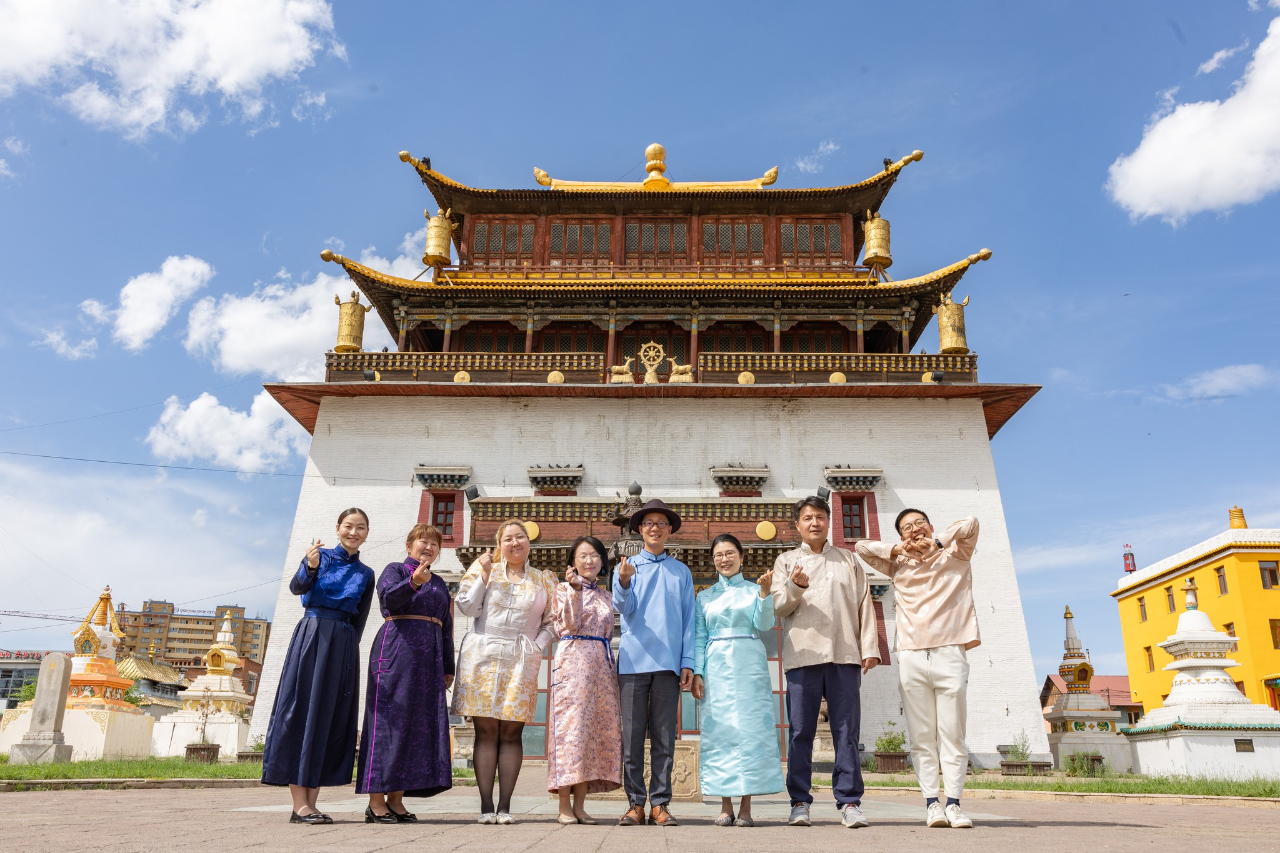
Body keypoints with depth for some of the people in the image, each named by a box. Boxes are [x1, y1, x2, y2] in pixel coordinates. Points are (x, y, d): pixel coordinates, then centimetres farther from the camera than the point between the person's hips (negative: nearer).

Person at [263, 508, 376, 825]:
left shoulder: (366, 574, 13)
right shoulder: (320, 554, 4)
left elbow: (359, 620, 12)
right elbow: (297, 587, -13)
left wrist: (349, 652, 2)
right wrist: (310, 567, -32)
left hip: (343, 644, 4)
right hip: (312, 635, -4)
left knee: (331, 717, 3)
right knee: (301, 710, -5)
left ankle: (311, 802, 9)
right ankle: (299, 804, -4)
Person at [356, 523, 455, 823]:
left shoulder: (439, 583, 23)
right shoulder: (395, 570, 6)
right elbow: (388, 597, -15)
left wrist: (448, 667, 16)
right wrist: (413, 581, -34)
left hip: (430, 656, 6)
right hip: (397, 648, -6)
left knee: (420, 724, 2)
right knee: (390, 720, -7)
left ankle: (395, 799, 7)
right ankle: (376, 802, -4)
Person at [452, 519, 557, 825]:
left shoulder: (544, 580, 12)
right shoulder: (485, 569, 10)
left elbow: (551, 622, 10)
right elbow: (467, 607, 0)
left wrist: (537, 647, -4)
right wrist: (483, 575, -4)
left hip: (521, 661, 1)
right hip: (482, 656, 0)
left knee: (511, 732, 0)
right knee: (486, 731, -1)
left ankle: (505, 805, 4)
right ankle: (486, 805, 3)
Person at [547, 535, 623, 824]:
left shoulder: (607, 596, 19)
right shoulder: (564, 589, 4)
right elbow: (570, 626, -10)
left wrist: (611, 663, 10)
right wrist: (575, 589, -19)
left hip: (601, 664, 5)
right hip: (572, 659, -5)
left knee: (598, 727, 1)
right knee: (571, 725, -8)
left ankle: (580, 804, 7)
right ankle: (565, 806, -2)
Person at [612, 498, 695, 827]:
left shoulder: (681, 571, 14)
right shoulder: (628, 566, 11)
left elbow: (688, 619, 11)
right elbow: (624, 608, -2)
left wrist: (687, 662, 1)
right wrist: (624, 582, -24)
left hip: (668, 662, 1)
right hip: (633, 660, 0)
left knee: (664, 736, 2)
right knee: (632, 735, 1)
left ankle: (660, 803, 8)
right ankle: (635, 803, 9)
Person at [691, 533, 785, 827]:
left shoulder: (754, 590, 10)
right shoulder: (705, 596, 14)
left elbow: (763, 624, -5)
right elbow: (699, 637, 9)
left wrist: (765, 592, -18)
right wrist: (697, 673, -1)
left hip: (750, 666, -1)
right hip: (716, 668, 2)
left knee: (750, 730, -5)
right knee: (720, 731, -1)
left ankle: (746, 807, 1)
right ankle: (726, 806, 6)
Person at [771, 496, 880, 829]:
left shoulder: (848, 560, 19)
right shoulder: (786, 561, 15)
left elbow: (864, 605, 14)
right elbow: (778, 607, 5)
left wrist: (870, 647, 3)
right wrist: (795, 586, -15)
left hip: (845, 655, 1)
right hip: (802, 655, -1)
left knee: (846, 730, -1)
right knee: (801, 732, 0)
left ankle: (849, 802, 5)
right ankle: (800, 802, 7)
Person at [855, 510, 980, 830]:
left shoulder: (955, 556, 14)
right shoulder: (899, 564, 19)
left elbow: (969, 525, -3)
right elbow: (861, 547, 14)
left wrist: (937, 543, 0)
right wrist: (899, 550, 7)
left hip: (950, 654, -1)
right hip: (912, 657, 2)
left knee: (953, 735, -2)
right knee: (922, 738, -1)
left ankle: (953, 803, 1)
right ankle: (931, 803, 2)